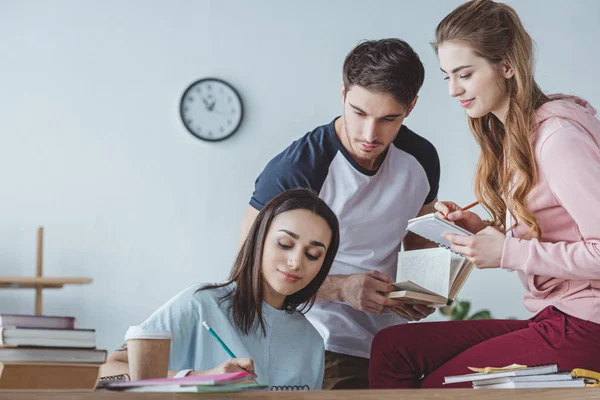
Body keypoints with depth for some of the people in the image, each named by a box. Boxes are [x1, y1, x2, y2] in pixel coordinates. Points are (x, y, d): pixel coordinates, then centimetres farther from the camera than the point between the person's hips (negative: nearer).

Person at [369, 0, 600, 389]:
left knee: (437, 384, -8)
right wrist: (482, 229, 2)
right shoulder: (510, 134, 13)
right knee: (391, 347, -3)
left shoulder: (558, 136, -15)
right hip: (550, 318, 9)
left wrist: (507, 252, -19)